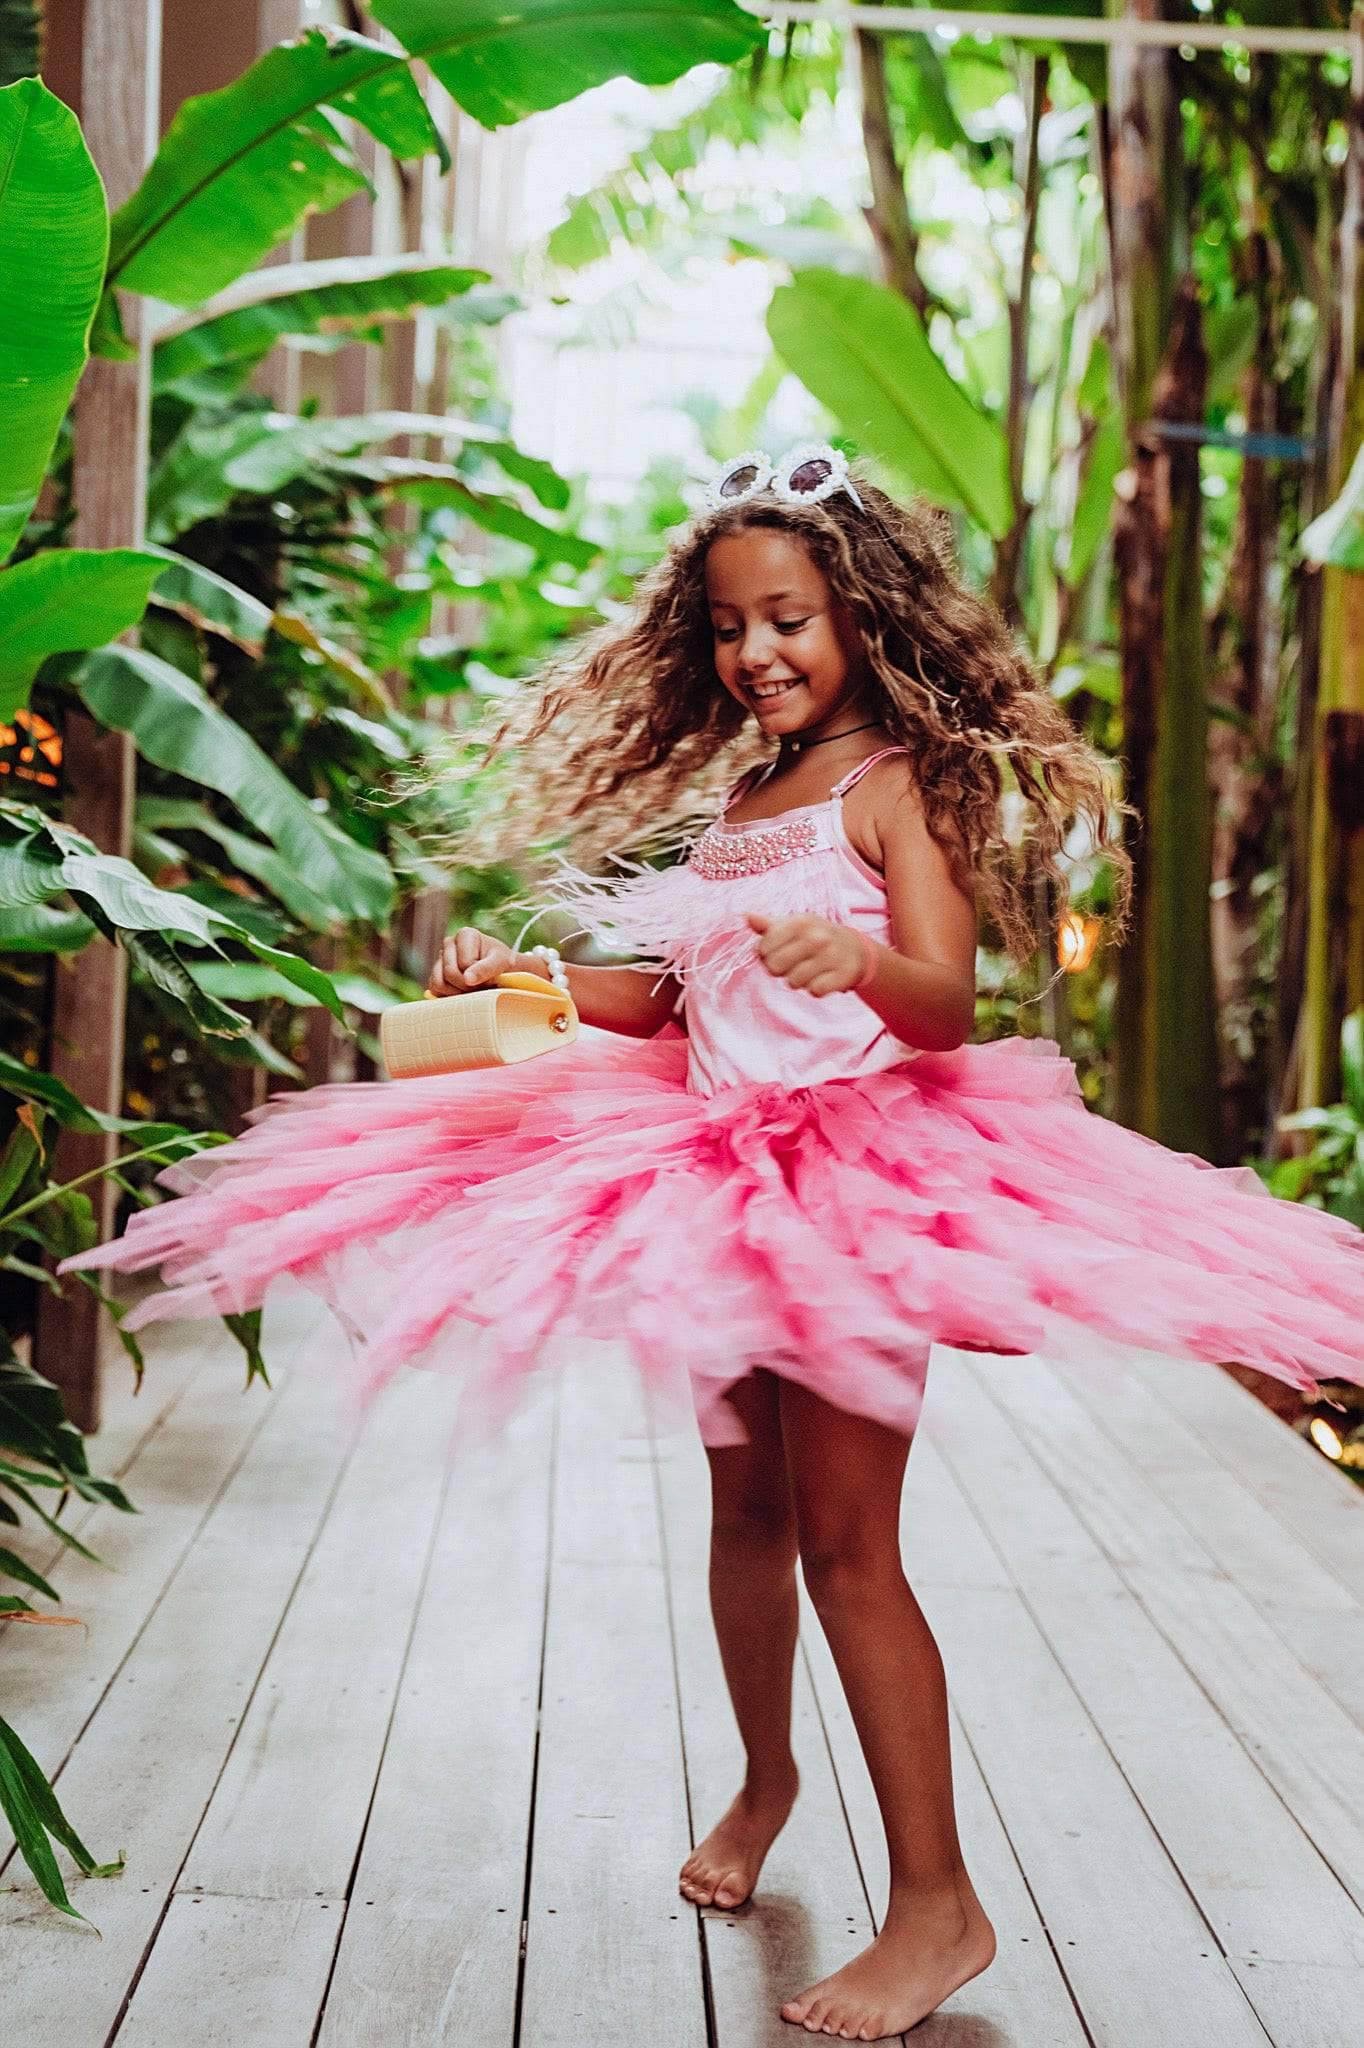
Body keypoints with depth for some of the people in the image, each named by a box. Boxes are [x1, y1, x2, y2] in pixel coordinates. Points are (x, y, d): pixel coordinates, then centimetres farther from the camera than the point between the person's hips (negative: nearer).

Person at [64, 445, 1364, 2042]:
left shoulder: (890, 784, -7)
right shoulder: (740, 796, 15)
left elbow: (946, 1003, -20)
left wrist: (854, 960, -40)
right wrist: (530, 977, 8)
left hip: (856, 1182, -7)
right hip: (728, 1175, 7)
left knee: (848, 1544, -7)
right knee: (747, 1507, 17)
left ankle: (936, 1899, 2)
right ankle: (764, 1778, 39)